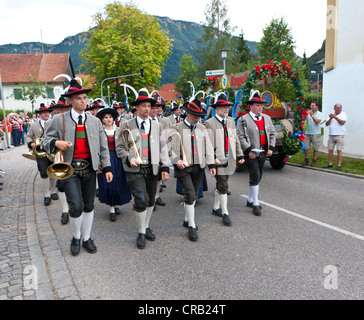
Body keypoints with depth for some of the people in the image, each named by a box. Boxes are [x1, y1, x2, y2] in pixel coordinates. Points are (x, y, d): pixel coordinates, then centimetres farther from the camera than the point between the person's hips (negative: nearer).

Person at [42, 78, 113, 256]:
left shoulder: (95, 121, 8)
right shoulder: (59, 120, 0)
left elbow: (103, 146, 8)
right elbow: (45, 142, 3)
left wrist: (107, 168, 2)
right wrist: (56, 143, -20)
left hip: (89, 169, 3)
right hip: (69, 169, -3)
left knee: (88, 206, 11)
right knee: (76, 206, -10)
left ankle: (87, 238, 29)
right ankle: (76, 238, 18)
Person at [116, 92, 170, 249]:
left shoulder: (157, 126, 11)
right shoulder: (127, 125, 3)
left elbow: (163, 147, 7)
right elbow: (120, 147, 5)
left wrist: (165, 167, -3)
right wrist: (129, 159, -13)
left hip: (152, 169, 4)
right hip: (135, 169, -3)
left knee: (150, 201, 12)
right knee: (141, 200, -11)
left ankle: (146, 227, 33)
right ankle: (141, 232, 10)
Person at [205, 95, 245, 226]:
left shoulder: (231, 121, 15)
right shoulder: (210, 123, -5)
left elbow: (236, 140, 16)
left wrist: (240, 155, 9)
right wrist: (212, 157, -22)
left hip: (229, 159, 6)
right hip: (218, 159, -6)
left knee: (220, 185, 16)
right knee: (223, 186, -5)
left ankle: (216, 208, 30)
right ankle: (225, 213, 5)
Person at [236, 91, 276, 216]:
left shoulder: (267, 118, 11)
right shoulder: (244, 119, -7)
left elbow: (272, 134, 15)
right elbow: (240, 137, -12)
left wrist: (271, 148, 2)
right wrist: (249, 150, -18)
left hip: (263, 153, 6)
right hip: (251, 153, -6)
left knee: (258, 177, 12)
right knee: (255, 177, -9)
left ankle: (250, 200, 27)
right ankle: (255, 204, 1)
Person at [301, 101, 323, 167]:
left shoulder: (319, 114, -1)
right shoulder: (308, 113, 9)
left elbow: (317, 121, -16)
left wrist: (312, 115, -16)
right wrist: (306, 114, -17)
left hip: (316, 134, -3)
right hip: (308, 133, 3)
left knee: (316, 148, 3)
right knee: (306, 147, 3)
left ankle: (314, 161, 14)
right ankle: (306, 160, 13)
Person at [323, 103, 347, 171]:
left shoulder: (343, 114, 3)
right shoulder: (331, 115, 16)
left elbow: (342, 122, -14)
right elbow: (327, 124, 5)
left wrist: (335, 117, -19)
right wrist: (330, 118, -11)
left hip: (340, 135, -4)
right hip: (331, 135, 5)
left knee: (339, 150, -6)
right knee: (330, 150, 5)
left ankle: (339, 165, -3)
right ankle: (330, 164, 15)